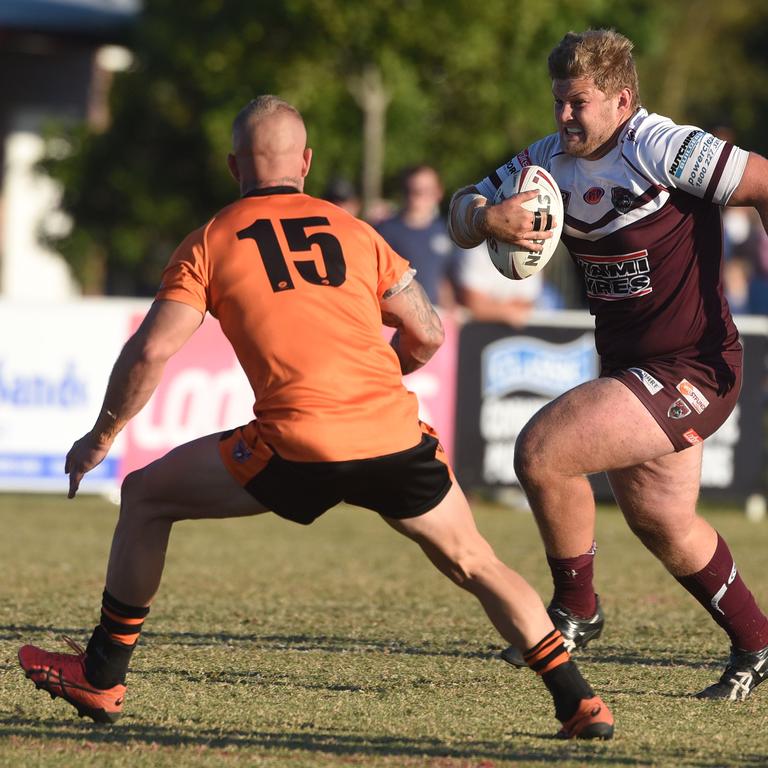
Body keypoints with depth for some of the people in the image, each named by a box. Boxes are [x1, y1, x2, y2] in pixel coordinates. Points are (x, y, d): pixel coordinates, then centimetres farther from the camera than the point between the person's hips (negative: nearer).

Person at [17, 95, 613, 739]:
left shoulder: (211, 243, 10)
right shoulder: (354, 231, 19)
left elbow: (150, 352, 2)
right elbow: (427, 333, 18)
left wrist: (100, 439, 15)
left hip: (299, 444, -3)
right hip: (396, 434, 3)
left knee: (145, 498, 17)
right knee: (479, 567, 22)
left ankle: (101, 680, 20)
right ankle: (580, 703, 14)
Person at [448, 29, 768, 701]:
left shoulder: (660, 148, -19)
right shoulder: (550, 160, 4)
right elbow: (463, 212, 4)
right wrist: (487, 219, -19)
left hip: (690, 370, -9)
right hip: (629, 365, 9)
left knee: (541, 450, -19)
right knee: (661, 521, 21)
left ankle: (576, 609, 1)